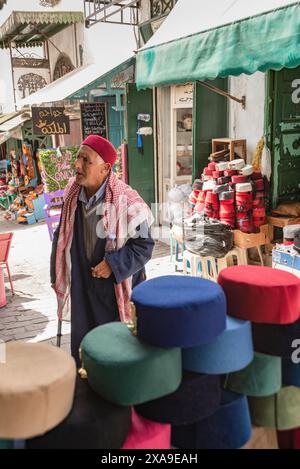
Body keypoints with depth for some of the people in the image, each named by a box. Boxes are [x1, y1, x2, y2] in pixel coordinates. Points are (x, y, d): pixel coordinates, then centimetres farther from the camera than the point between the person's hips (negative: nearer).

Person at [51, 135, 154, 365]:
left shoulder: (127, 201, -19)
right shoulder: (72, 194, -1)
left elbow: (144, 244, -12)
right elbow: (63, 236, 11)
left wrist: (113, 265, -20)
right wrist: (58, 275, 13)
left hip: (118, 288, -5)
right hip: (81, 286, 5)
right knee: (82, 346, 15)